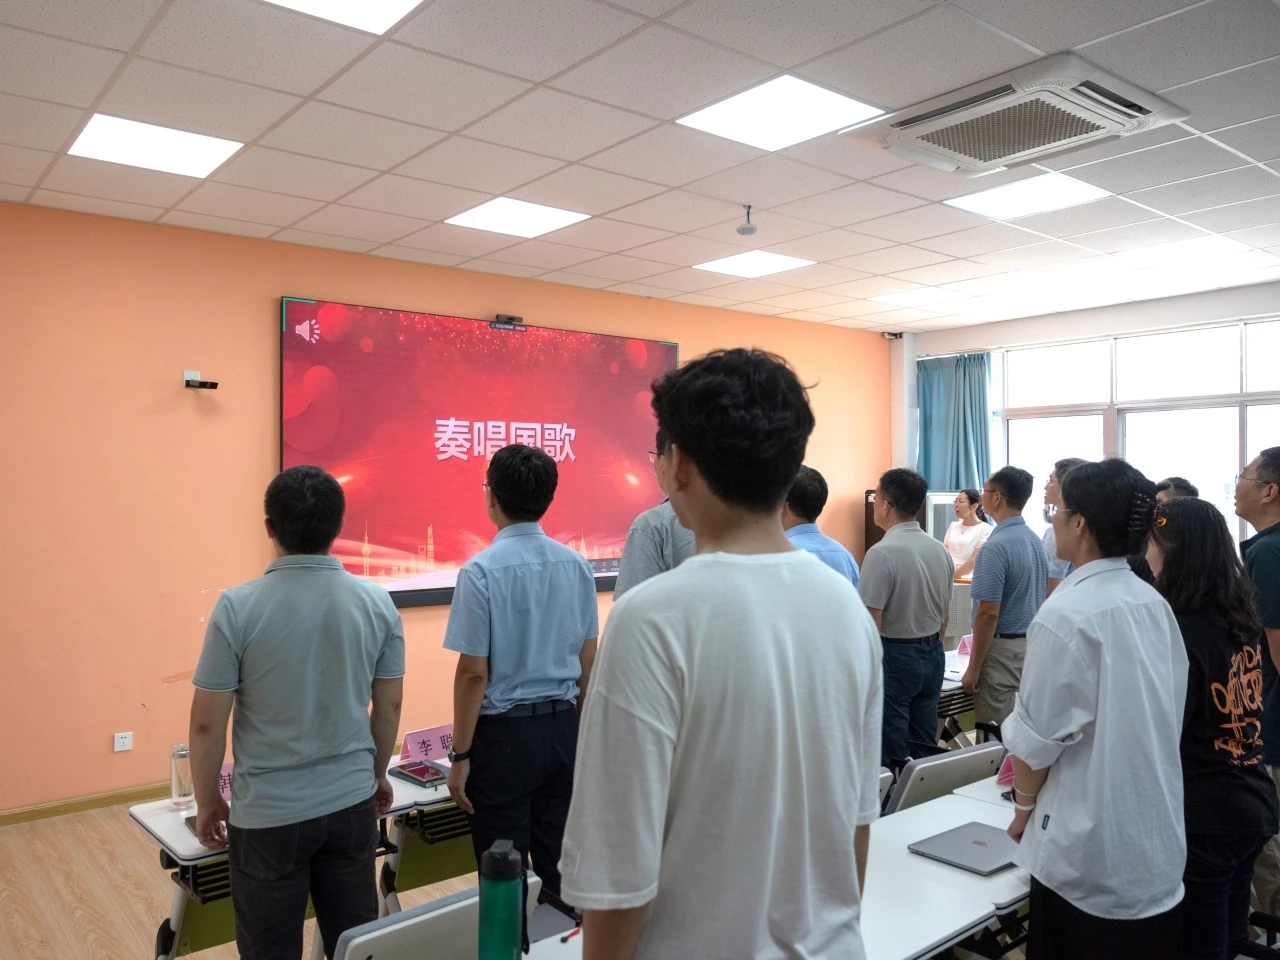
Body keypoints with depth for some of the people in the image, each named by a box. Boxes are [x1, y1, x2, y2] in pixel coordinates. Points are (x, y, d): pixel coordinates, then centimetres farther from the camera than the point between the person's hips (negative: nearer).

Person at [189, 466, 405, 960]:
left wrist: (207, 801, 7)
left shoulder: (238, 608, -15)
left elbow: (207, 723, -9)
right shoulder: (377, 603, -7)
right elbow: (389, 706, 2)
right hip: (352, 803, 3)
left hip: (268, 814, -2)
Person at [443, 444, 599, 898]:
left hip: (503, 733, -5)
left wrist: (460, 756, -5)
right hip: (562, 728, 5)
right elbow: (588, 663, 6)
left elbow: (474, 673, -14)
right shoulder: (577, 565, -1)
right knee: (558, 868, 15)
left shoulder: (482, 570, -15)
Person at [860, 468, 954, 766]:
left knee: (892, 753, 2)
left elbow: (871, 622, -20)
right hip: (933, 656, 7)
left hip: (894, 656, -7)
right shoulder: (940, 550, 4)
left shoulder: (882, 553, -19)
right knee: (926, 748, 15)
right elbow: (945, 615, 13)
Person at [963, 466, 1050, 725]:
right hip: (1032, 644, 9)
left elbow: (988, 614, -22)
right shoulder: (1035, 540, 8)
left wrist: (973, 668, -15)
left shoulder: (997, 546, -20)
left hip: (1003, 649, -9)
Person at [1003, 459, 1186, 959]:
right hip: (1159, 839, 7)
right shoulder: (1154, 604, 1)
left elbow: (1038, 736, -16)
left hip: (1091, 848, -6)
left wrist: (1024, 805, 2)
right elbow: (1158, 717, 10)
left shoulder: (1067, 614, -21)